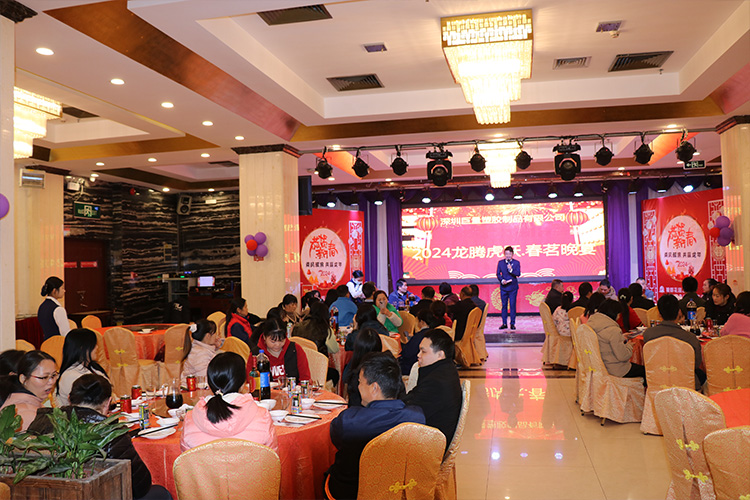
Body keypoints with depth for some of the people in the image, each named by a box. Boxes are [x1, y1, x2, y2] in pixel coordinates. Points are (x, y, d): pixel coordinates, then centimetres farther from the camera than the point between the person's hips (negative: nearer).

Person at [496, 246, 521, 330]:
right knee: (504, 305, 4)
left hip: (513, 287, -2)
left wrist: (511, 270, -22)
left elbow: (518, 274, -6)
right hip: (503, 287, 2)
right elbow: (498, 274, 6)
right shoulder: (500, 263, 8)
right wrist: (502, 280, -12)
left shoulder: (516, 263, 3)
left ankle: (512, 323, 6)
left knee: (512, 305, -2)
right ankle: (504, 323, 11)